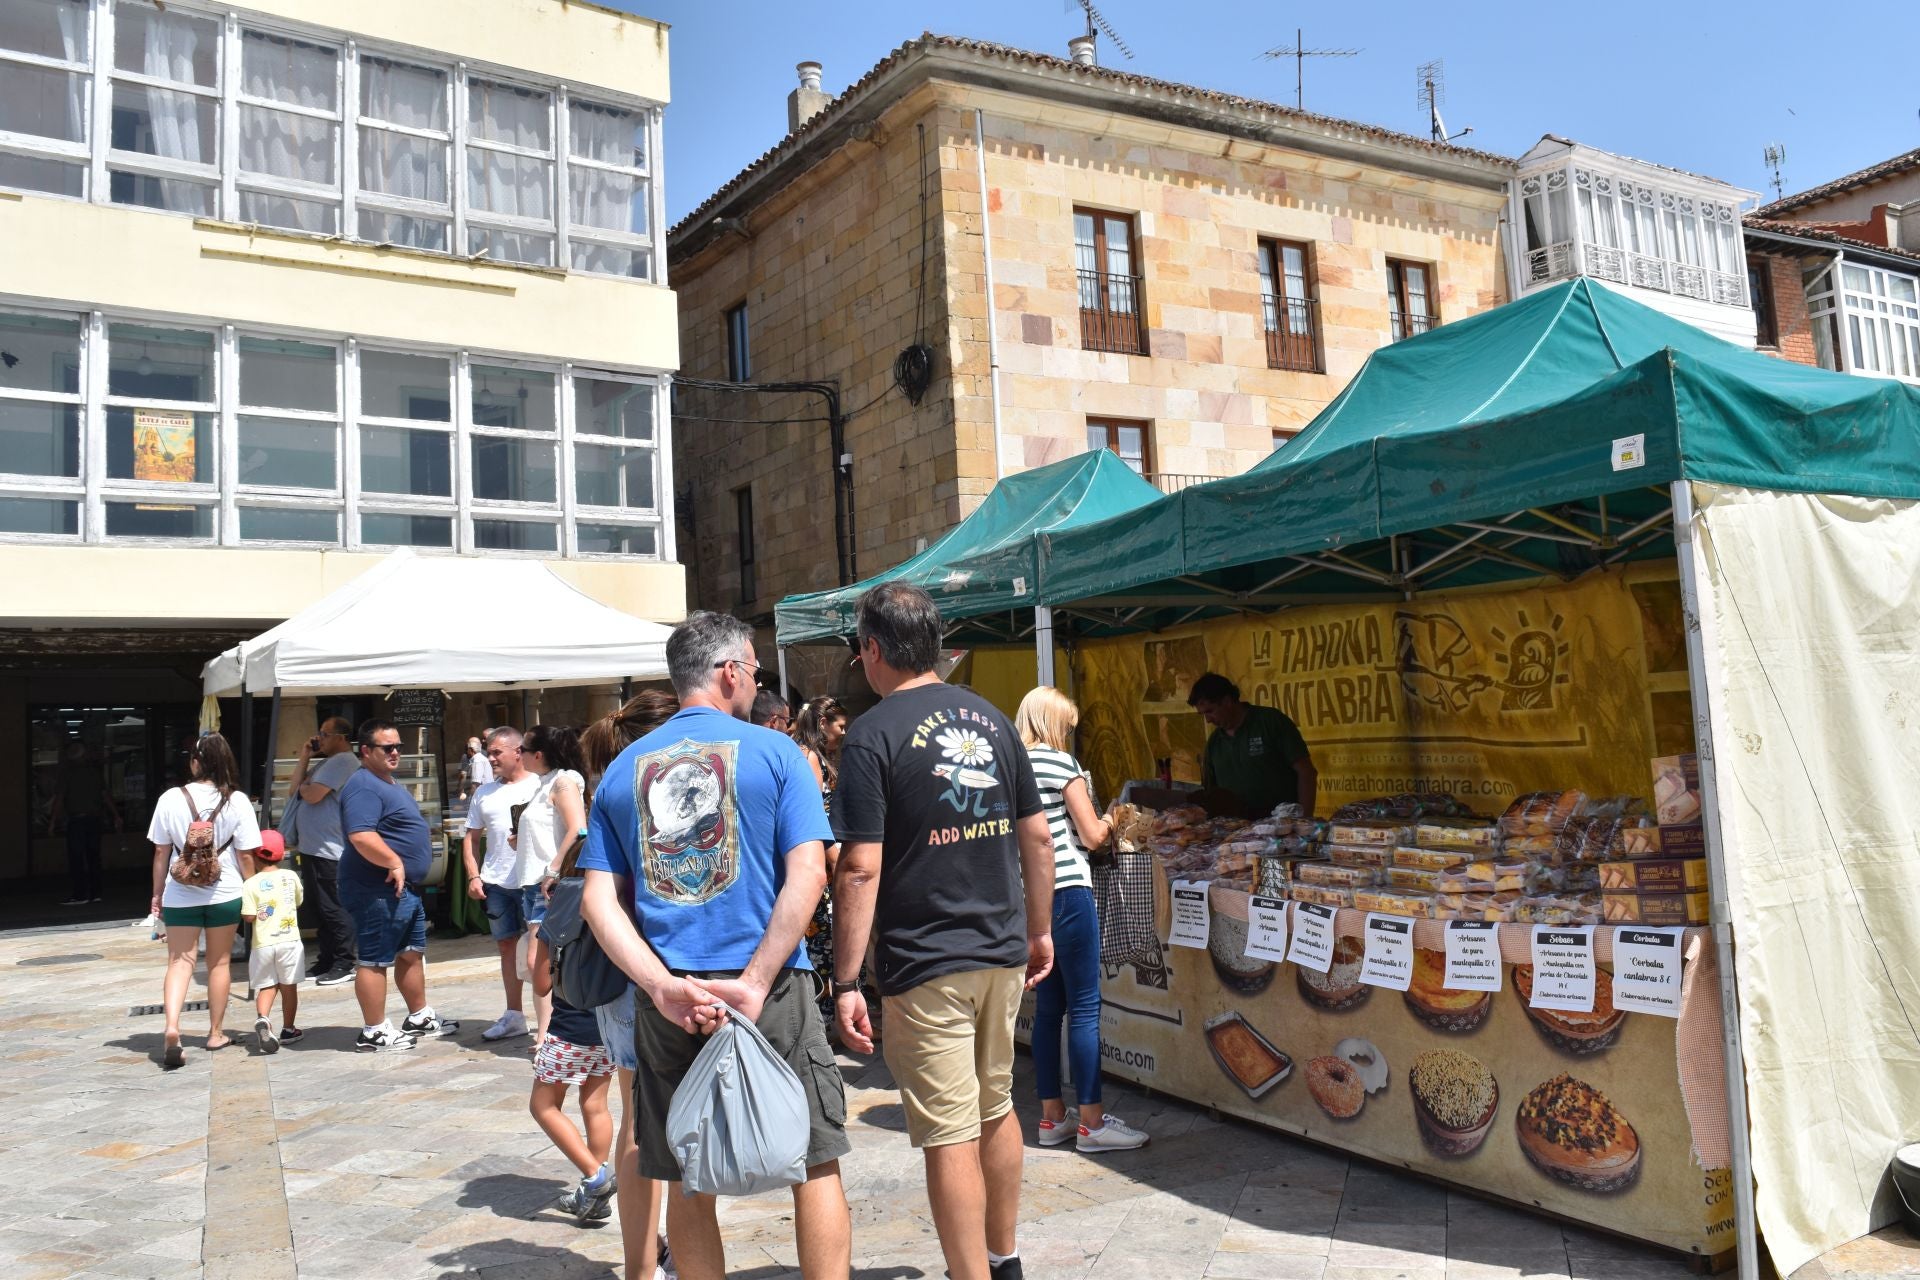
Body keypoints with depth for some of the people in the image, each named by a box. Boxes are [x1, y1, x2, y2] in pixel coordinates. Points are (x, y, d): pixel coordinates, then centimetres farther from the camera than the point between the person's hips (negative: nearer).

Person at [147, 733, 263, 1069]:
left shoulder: (171, 798, -5)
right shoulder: (237, 801, -7)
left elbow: (161, 853, 1)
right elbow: (246, 856, -5)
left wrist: (157, 894, 12)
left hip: (180, 895, 0)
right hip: (225, 893, 0)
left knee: (179, 962, 5)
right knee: (219, 962, 13)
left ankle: (172, 1028, -15)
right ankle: (215, 1033, 22)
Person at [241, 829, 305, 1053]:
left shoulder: (251, 884, -7)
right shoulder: (291, 877, 1)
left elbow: (249, 917, -10)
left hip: (263, 943, -1)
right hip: (289, 940, 1)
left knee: (266, 986, 9)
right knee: (289, 986, 11)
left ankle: (262, 1018, -17)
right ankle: (288, 1029, 20)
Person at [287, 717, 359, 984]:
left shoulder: (342, 761, -14)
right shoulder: (326, 762, 19)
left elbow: (312, 795, -20)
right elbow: (296, 790, 15)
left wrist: (303, 786, 2)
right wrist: (304, 757, 9)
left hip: (329, 851, -10)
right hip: (313, 848, 10)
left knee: (334, 909, -5)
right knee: (321, 907, 16)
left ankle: (343, 964, 1)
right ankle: (326, 960, 24)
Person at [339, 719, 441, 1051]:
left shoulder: (390, 783, 17)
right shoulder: (364, 787, -18)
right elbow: (361, 836, -30)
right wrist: (395, 863, -24)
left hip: (406, 887, 11)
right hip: (379, 891, -11)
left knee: (412, 953, 18)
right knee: (375, 961, -1)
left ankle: (419, 1017, 30)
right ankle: (373, 1032, 7)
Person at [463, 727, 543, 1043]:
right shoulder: (484, 792, 14)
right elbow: (471, 837, 17)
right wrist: (473, 875, 5)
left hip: (535, 880, -6)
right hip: (496, 883, 6)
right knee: (507, 946, 16)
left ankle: (546, 1028, -6)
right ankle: (514, 1016, 29)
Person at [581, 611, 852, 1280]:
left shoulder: (624, 769, 9)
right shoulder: (774, 751, -2)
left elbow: (599, 898, 1)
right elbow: (807, 874, -13)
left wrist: (663, 986, -9)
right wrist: (753, 985, -15)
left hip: (664, 1001, 4)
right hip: (771, 990, -3)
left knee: (688, 1181, 15)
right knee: (815, 1164, 10)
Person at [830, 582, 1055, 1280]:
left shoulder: (872, 735, -12)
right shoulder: (991, 718, 6)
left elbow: (861, 868, -18)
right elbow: (1037, 836, 9)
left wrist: (846, 982, -15)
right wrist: (1040, 929, 19)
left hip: (924, 967, -7)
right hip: (1003, 954, 7)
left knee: (951, 1137, 2)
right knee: (997, 1110, 21)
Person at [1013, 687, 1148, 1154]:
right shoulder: (1060, 762, -8)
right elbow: (1091, 835, -8)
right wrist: (1109, 823, 13)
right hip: (1066, 892, -8)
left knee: (1048, 1008, 12)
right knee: (1084, 1008, -2)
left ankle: (1051, 1116, 18)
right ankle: (1092, 1122, 3)